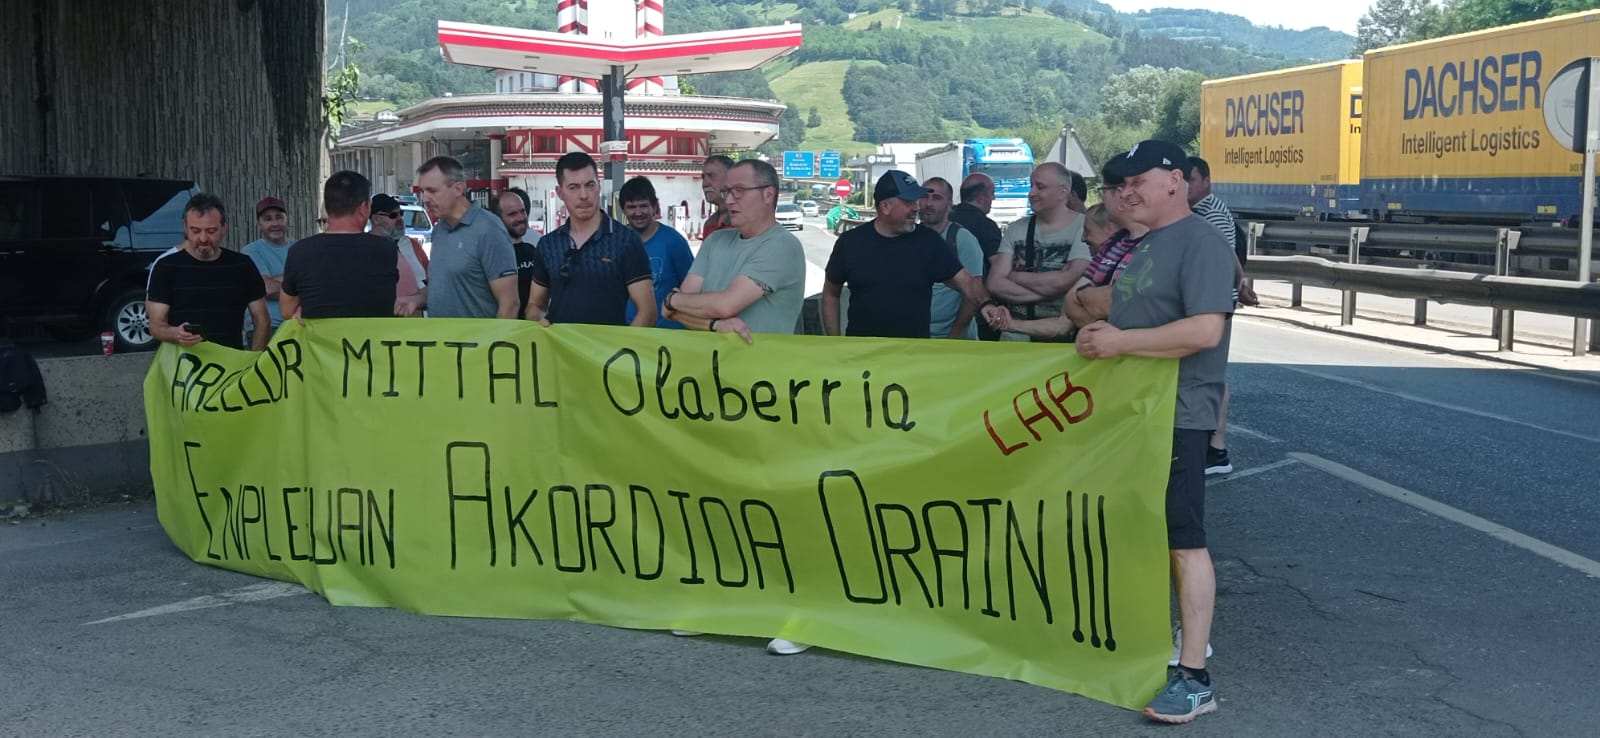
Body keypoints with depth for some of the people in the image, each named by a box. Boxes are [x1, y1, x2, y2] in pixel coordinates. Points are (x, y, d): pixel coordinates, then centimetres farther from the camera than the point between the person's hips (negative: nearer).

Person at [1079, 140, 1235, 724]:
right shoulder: (1141, 246, 15)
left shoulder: (1200, 243, -13)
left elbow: (1205, 330, -25)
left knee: (1183, 539, -7)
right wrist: (1097, 332, 3)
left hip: (1176, 414, -9)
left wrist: (1121, 342, -20)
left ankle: (1194, 678, -3)